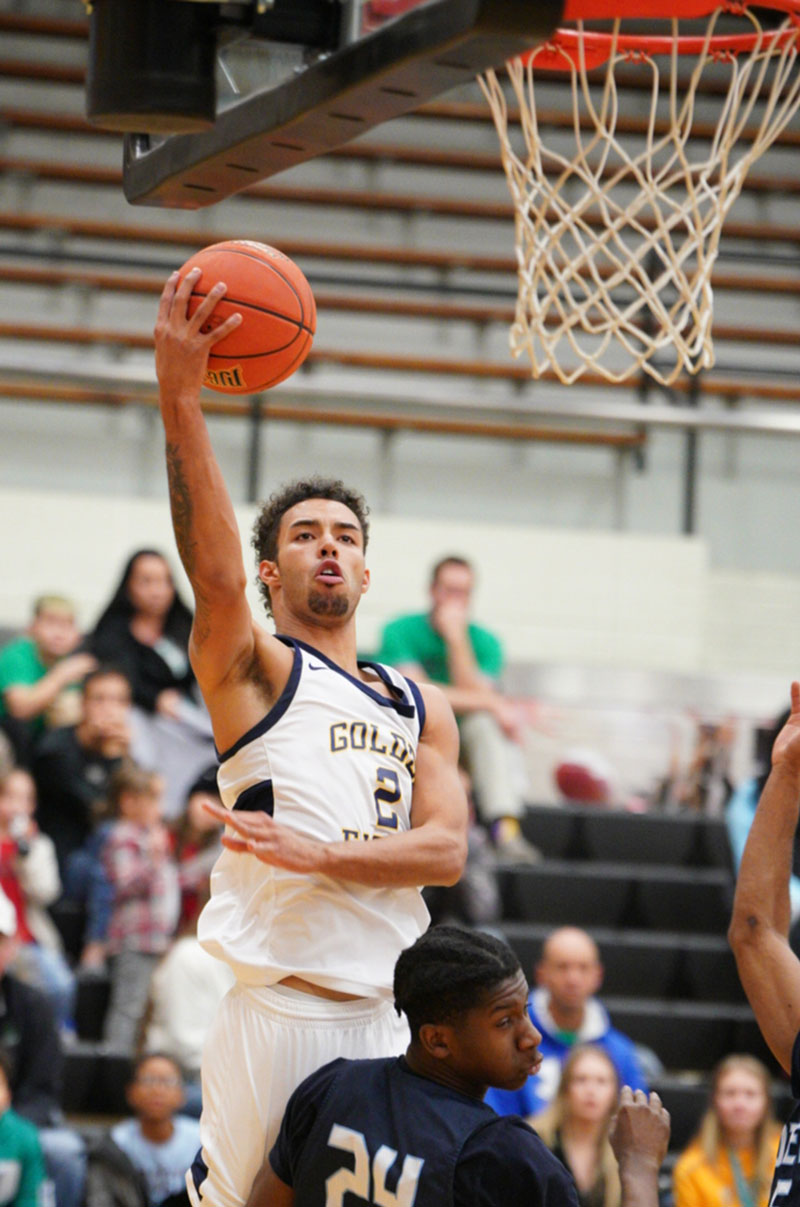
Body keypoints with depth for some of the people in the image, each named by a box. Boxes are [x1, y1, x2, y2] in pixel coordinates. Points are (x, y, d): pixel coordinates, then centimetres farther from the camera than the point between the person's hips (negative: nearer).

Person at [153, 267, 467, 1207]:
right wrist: (178, 401, -28)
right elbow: (214, 577, -17)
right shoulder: (252, 669, 4)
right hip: (277, 1013, -5)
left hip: (387, 1016, 5)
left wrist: (319, 854, -12)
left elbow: (446, 850, 5)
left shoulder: (422, 709, 19)